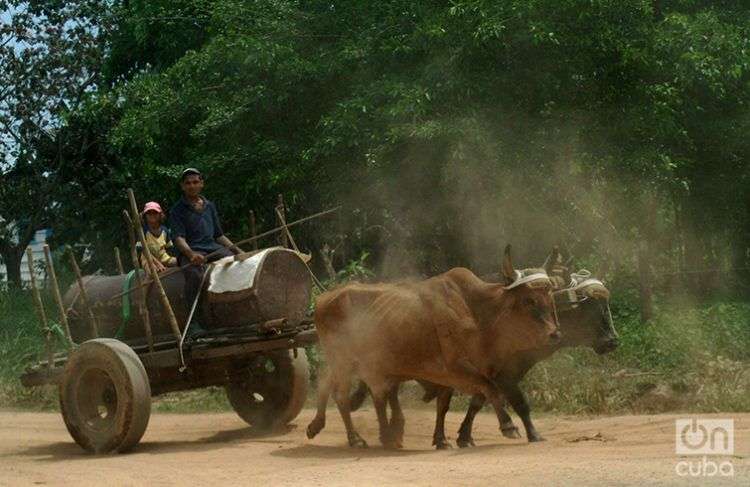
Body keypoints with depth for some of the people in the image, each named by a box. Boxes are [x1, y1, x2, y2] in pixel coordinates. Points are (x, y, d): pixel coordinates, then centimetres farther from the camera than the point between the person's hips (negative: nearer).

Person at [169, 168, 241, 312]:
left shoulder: (210, 206, 23)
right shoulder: (177, 210, 7)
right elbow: (178, 238, -7)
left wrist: (237, 250, 13)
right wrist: (191, 254, -27)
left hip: (214, 248, 5)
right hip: (191, 251, -5)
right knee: (195, 274, -39)